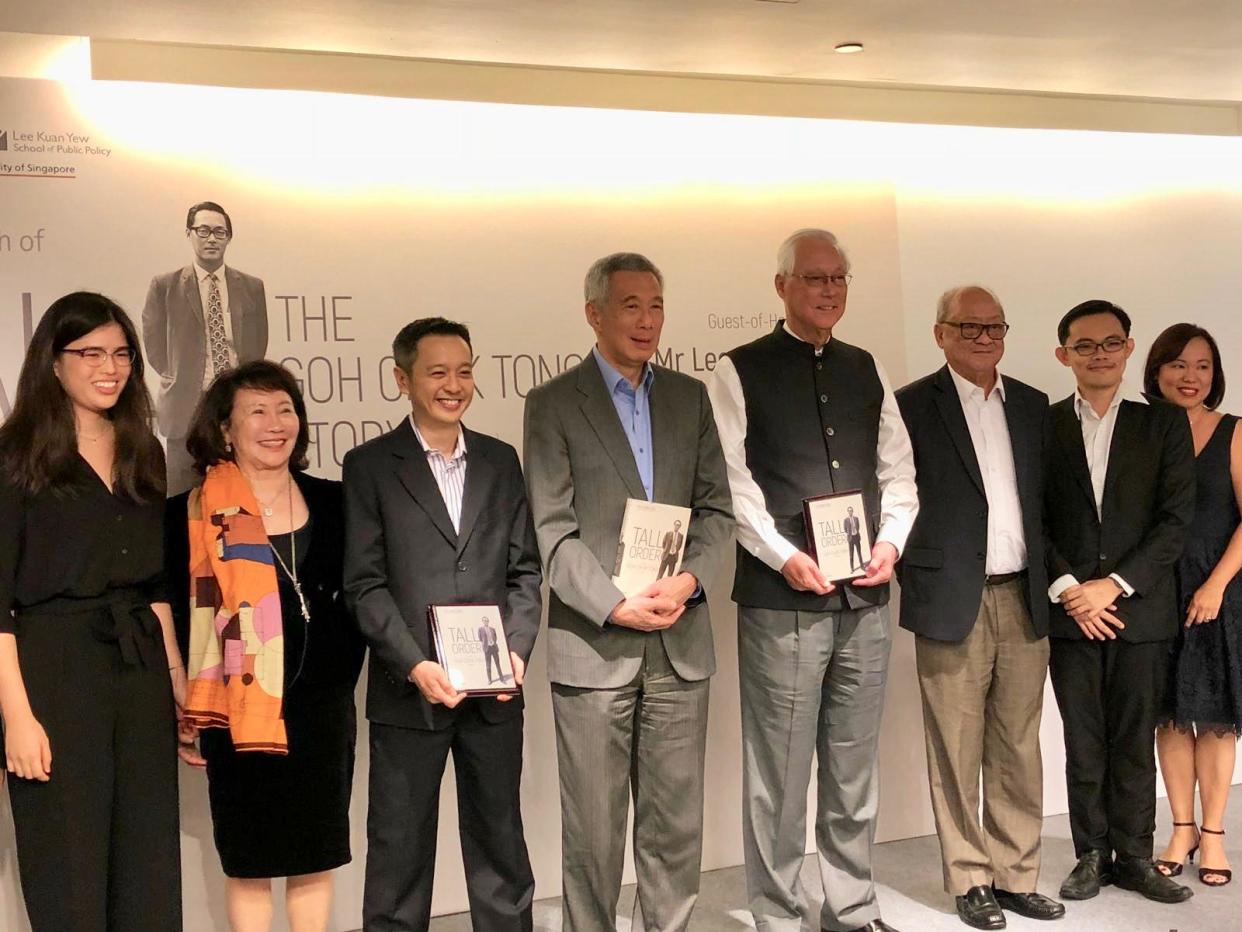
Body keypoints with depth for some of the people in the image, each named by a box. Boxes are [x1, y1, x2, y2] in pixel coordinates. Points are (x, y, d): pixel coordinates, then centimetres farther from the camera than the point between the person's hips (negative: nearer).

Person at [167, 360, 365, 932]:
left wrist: (341, 673, 5)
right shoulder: (193, 514, -4)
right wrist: (180, 715, 0)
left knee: (316, 853, 11)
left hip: (322, 707, 3)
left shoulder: (331, 503, 5)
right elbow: (172, 619, 0)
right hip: (240, 710, -3)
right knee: (248, 858, 7)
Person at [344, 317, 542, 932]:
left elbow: (524, 570, 9)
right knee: (399, 852, 8)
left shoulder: (501, 461, 10)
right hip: (408, 694, -3)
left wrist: (516, 649, -7)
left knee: (500, 842, 14)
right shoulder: (370, 465, 0)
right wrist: (416, 665, -16)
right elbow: (365, 583, -6)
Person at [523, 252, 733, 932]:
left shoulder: (690, 397, 13)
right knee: (593, 831, 4)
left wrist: (690, 578, -8)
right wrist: (617, 605, -14)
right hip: (593, 645, -3)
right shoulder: (554, 404, 1)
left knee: (676, 825, 9)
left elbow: (715, 507, 10)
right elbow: (554, 529, -5)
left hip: (680, 644, 4)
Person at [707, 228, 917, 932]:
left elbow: (897, 471, 14)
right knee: (779, 769, 1)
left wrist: (892, 540, -2)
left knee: (855, 766, 13)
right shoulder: (742, 372, -1)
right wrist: (783, 556, -17)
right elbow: (732, 480, -8)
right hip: (781, 596, -5)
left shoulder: (867, 370, 14)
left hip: (866, 596, 5)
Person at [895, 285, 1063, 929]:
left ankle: (1017, 876, 21)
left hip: (1025, 601, 5)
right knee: (957, 753, 4)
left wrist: (1052, 581, 9)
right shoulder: (913, 406, -2)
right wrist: (913, 577, -8)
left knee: (1019, 749, 10)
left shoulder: (1032, 406, 13)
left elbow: (1048, 500, 15)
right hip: (952, 603, -4)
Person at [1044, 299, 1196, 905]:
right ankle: (1092, 855, 18)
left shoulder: (1164, 424, 4)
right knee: (1083, 742, 7)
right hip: (1070, 612, 0)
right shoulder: (1042, 426, 5)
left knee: (1135, 742, 7)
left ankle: (1134, 857, 19)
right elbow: (1033, 520, 2)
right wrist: (1067, 589, -10)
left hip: (1140, 608, 0)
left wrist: (1114, 584, -11)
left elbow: (1176, 519, -2)